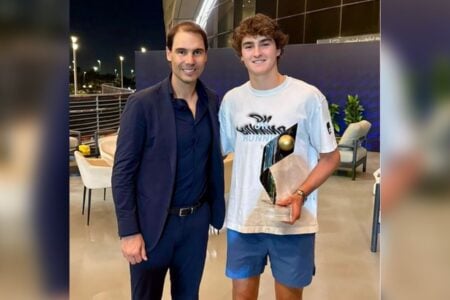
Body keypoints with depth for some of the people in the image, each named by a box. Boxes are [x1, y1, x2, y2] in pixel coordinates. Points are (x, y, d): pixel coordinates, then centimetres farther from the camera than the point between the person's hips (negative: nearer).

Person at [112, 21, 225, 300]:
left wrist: (215, 208, 2)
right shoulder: (143, 103, -12)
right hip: (152, 222, -3)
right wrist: (129, 231, -13)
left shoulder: (214, 102, 2)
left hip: (197, 219, 4)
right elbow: (123, 171, -10)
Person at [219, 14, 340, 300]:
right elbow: (217, 151, 13)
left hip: (293, 221, -3)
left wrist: (300, 194, -17)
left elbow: (330, 157, -3)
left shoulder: (308, 96, -9)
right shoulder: (232, 99, 3)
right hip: (242, 217, 3)